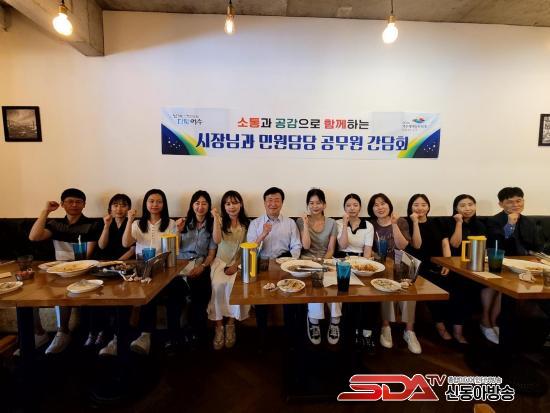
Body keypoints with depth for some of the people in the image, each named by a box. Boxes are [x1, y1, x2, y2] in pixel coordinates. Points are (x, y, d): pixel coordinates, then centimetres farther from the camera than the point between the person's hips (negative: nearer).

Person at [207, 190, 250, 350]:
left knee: (234, 284, -29)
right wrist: (216, 218, -23)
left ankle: (231, 323, -7)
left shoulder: (246, 224, 3)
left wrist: (236, 265, -10)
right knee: (218, 284, -28)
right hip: (221, 261, 1)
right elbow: (217, 240, -16)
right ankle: (219, 326, -10)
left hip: (238, 263, 0)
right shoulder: (221, 221, 3)